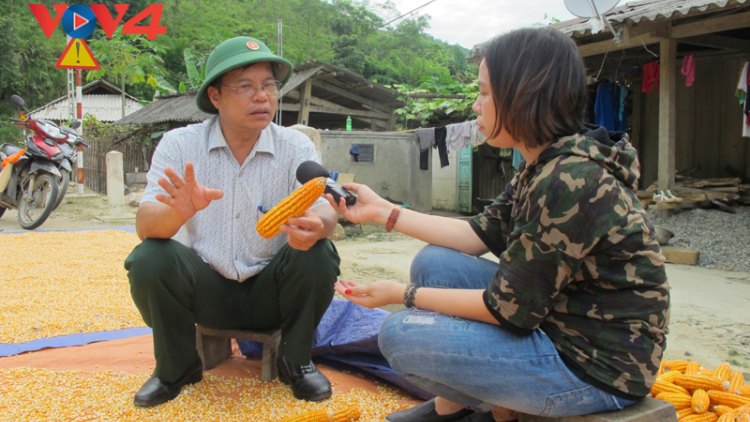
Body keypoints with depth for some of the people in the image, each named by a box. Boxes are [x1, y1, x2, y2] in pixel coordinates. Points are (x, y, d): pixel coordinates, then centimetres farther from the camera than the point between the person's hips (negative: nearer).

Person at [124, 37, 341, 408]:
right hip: (205, 289, 0)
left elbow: (325, 212, -20)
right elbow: (145, 225, -18)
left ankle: (295, 362, 1)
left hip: (269, 290, 0)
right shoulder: (179, 145, -8)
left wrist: (315, 225, -46)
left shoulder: (296, 147, -6)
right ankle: (177, 367, 3)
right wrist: (179, 212, -43)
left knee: (318, 255, -26)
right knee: (149, 260, -25)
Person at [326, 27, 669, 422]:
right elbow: (480, 234, 8)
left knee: (400, 334, -13)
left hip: (598, 365, -9)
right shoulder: (544, 166, 3)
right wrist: (383, 211, 7)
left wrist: (403, 294, -12)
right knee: (434, 261, 8)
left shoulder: (569, 182, -27)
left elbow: (508, 309, -22)